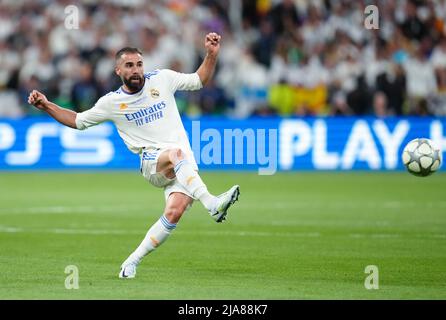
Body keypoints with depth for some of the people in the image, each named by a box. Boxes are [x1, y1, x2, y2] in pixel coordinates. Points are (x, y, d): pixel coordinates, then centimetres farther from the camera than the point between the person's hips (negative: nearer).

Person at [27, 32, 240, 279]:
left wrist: (211, 54, 6)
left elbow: (199, 81, 20)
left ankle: (133, 261, -8)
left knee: (175, 211, -24)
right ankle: (212, 204, -50)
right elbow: (78, 121, 20)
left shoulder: (161, 79, 9)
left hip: (183, 165, 2)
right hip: (152, 161, -2)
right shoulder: (111, 102, 7)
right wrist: (46, 106, 10)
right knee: (177, 153, -38)